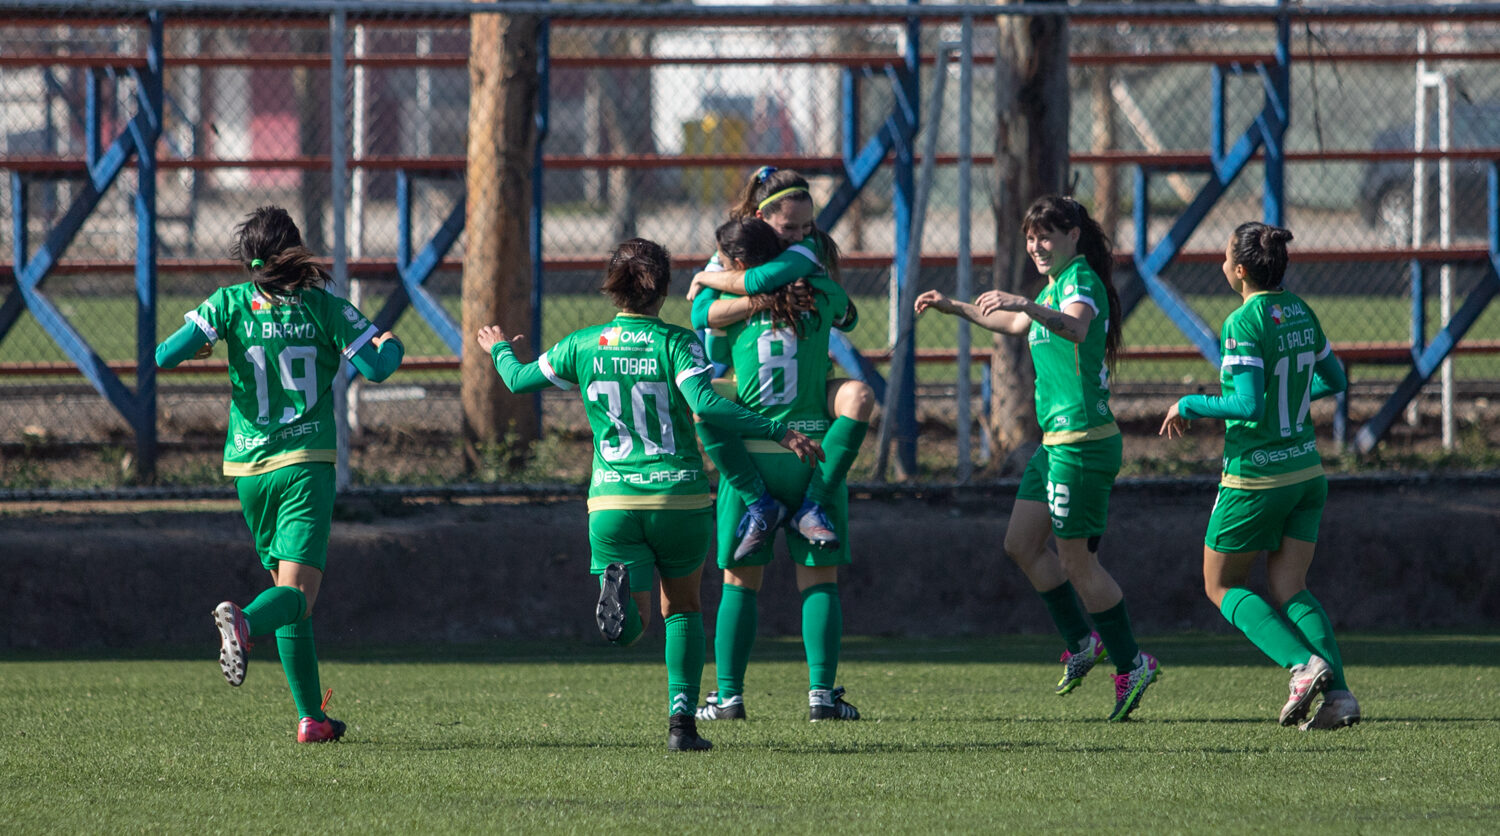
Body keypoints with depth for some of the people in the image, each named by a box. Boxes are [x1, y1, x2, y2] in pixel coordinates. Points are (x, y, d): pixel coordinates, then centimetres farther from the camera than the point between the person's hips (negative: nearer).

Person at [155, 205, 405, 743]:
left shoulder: (231, 304, 0)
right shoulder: (325, 307, -2)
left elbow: (166, 355, -10)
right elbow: (376, 367, -6)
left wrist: (193, 348, 13)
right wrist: (390, 346, 17)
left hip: (248, 470, 3)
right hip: (307, 465, -3)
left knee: (290, 588, 16)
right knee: (297, 594, -12)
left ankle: (311, 716, 13)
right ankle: (243, 621, -46)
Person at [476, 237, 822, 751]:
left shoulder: (583, 346, 4)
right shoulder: (676, 342, -5)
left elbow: (520, 380, 18)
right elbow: (705, 405, -21)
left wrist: (499, 350, 40)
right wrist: (778, 432, -20)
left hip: (612, 500, 1)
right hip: (680, 495, -1)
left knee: (632, 625, 0)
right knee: (682, 608, 21)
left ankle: (620, 590, -38)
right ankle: (682, 719, 9)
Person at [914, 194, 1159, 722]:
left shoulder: (1081, 281, -14)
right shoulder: (1057, 285, 17)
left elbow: (1076, 325, -38)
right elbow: (1018, 326, 37)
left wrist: (1027, 305, -54)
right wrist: (955, 308, 36)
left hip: (1082, 441, -10)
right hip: (1057, 439, 10)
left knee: (1076, 559, -5)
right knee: (1021, 543, 12)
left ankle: (1131, 666, 4)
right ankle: (1082, 643, 21)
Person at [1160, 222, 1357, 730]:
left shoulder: (1244, 324, -18)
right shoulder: (1300, 313, 5)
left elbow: (1248, 406, -24)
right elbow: (1334, 380, 17)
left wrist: (1188, 405, -11)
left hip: (1255, 476, -7)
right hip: (1306, 470, 7)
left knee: (1222, 586, 10)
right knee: (1289, 589, 8)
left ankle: (1303, 664, -11)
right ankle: (1338, 694, -11)